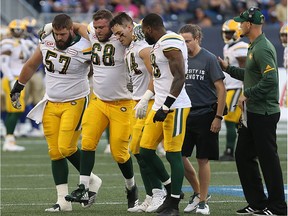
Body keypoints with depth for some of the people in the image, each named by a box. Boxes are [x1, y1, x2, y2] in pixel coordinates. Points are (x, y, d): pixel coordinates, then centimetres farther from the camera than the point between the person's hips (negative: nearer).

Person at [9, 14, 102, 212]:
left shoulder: (84, 49, -19)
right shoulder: (47, 43, -1)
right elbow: (31, 66, 16)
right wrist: (17, 88, 23)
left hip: (75, 104, -6)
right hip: (51, 104, 6)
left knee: (66, 148, -15)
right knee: (55, 152, 2)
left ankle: (91, 181, 10)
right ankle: (63, 201, 5)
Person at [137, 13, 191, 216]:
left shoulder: (171, 43, -15)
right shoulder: (158, 45, 16)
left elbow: (180, 77, -21)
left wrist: (166, 107, -24)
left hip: (175, 107, -10)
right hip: (160, 106, 10)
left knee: (173, 154, -6)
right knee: (146, 151, 9)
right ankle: (171, 190, 21)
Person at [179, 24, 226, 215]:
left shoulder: (209, 59, -8)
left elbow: (221, 90, -9)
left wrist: (218, 118, -13)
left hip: (205, 116, -6)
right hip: (185, 115, 6)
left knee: (203, 160, 0)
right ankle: (198, 192, 24)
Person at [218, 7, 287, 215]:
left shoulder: (263, 49, -17)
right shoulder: (254, 47, 15)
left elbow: (270, 80, -26)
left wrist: (247, 94, -19)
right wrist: (228, 68, 28)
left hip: (264, 114, -11)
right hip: (252, 113, 11)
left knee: (268, 159, -4)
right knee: (243, 156, 13)